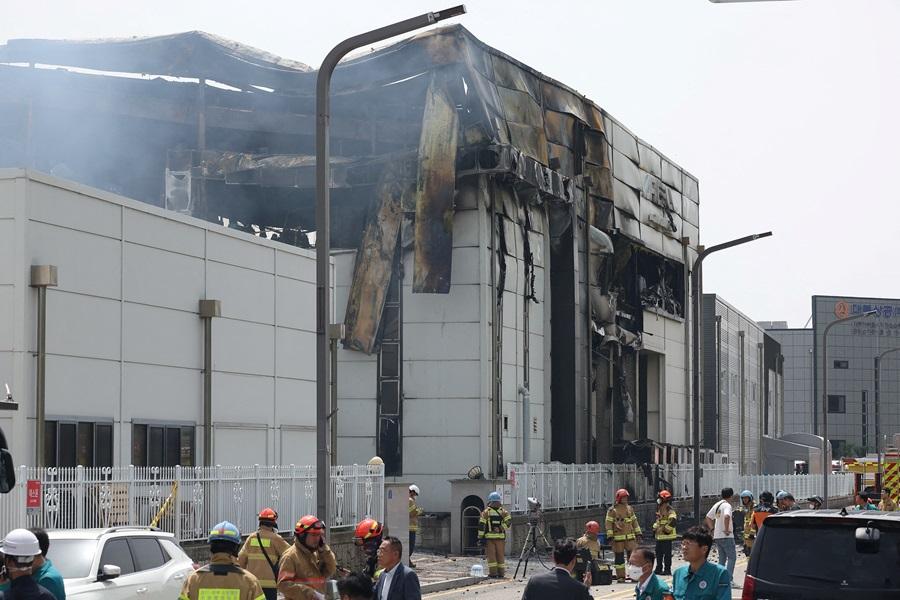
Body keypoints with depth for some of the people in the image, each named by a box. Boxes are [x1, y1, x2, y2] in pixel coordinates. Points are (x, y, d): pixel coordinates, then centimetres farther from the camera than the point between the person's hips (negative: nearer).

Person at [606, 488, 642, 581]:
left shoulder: (630, 509, 15)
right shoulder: (612, 510, -2)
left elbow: (634, 521, 19)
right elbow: (609, 524, -5)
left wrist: (638, 533, 14)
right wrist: (610, 536, -12)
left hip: (630, 537, 4)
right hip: (618, 538, -4)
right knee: (619, 557, 1)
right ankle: (620, 576, 6)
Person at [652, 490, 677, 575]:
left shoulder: (670, 511, -13)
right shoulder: (660, 510, 18)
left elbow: (673, 521, -22)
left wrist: (665, 529, -19)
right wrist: (655, 528, 15)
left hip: (667, 536, -10)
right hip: (659, 536, 10)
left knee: (667, 554, -5)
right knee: (658, 552, 15)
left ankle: (667, 569, -1)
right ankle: (659, 569, 24)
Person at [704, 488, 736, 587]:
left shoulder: (717, 505, 14)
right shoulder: (727, 505, -13)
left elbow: (708, 517, 21)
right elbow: (726, 517, -32)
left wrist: (712, 529, 16)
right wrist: (727, 529, -22)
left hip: (717, 536, 8)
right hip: (726, 537, -8)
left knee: (722, 558, 15)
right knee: (732, 557, -4)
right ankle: (728, 579, -12)